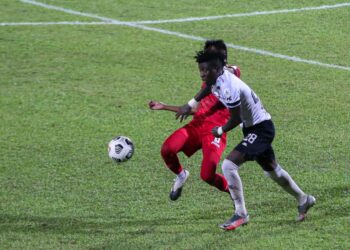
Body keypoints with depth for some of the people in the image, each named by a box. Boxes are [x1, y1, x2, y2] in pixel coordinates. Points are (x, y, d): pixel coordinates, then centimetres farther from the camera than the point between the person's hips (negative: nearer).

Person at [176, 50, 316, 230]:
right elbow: (208, 88, 22)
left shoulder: (228, 88, -30)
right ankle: (303, 200, 46)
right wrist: (190, 105, 19)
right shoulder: (217, 78, -4)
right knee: (272, 170, 26)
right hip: (252, 127, 10)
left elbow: (235, 119, -22)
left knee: (229, 165, -21)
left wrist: (221, 131, -5)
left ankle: (240, 214, -13)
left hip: (260, 129, -10)